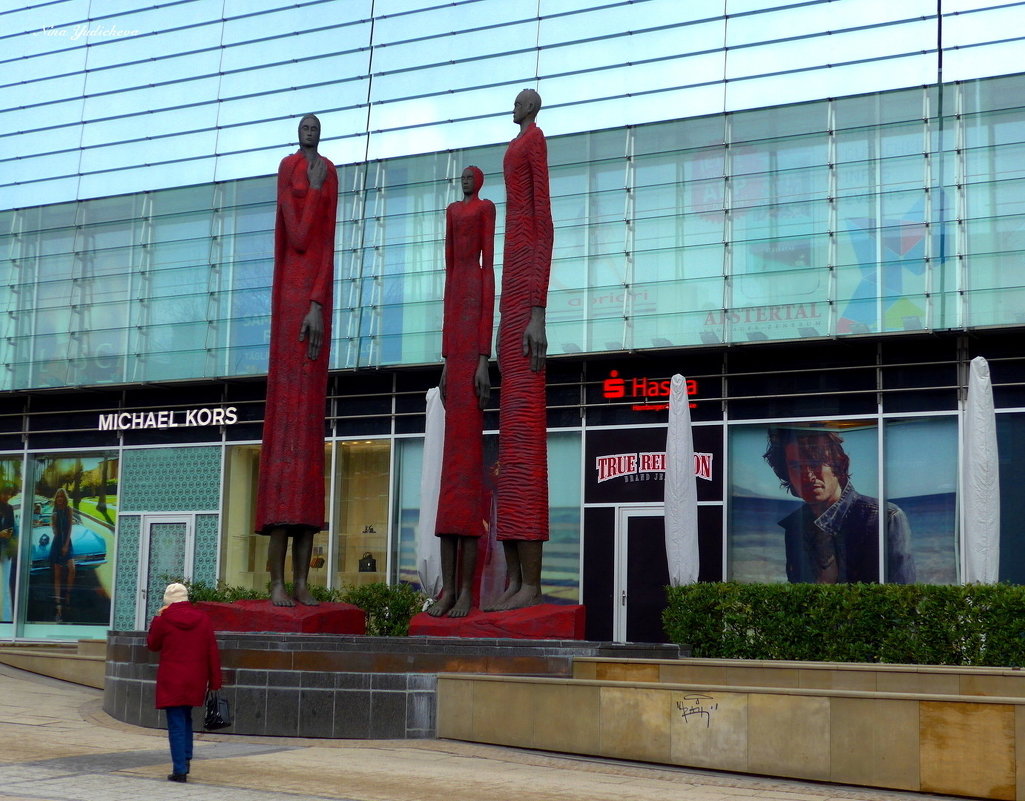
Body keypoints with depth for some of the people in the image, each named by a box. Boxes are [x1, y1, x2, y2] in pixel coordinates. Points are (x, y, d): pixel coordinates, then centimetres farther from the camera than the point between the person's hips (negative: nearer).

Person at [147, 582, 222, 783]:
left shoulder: (163, 620, -8)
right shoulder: (202, 619, 2)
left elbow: (152, 644, 9)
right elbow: (213, 652, 2)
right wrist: (214, 682, 7)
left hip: (171, 681, -4)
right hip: (195, 681, 4)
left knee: (176, 724, -1)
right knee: (186, 719, 22)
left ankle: (180, 770, -4)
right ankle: (185, 760, 18)